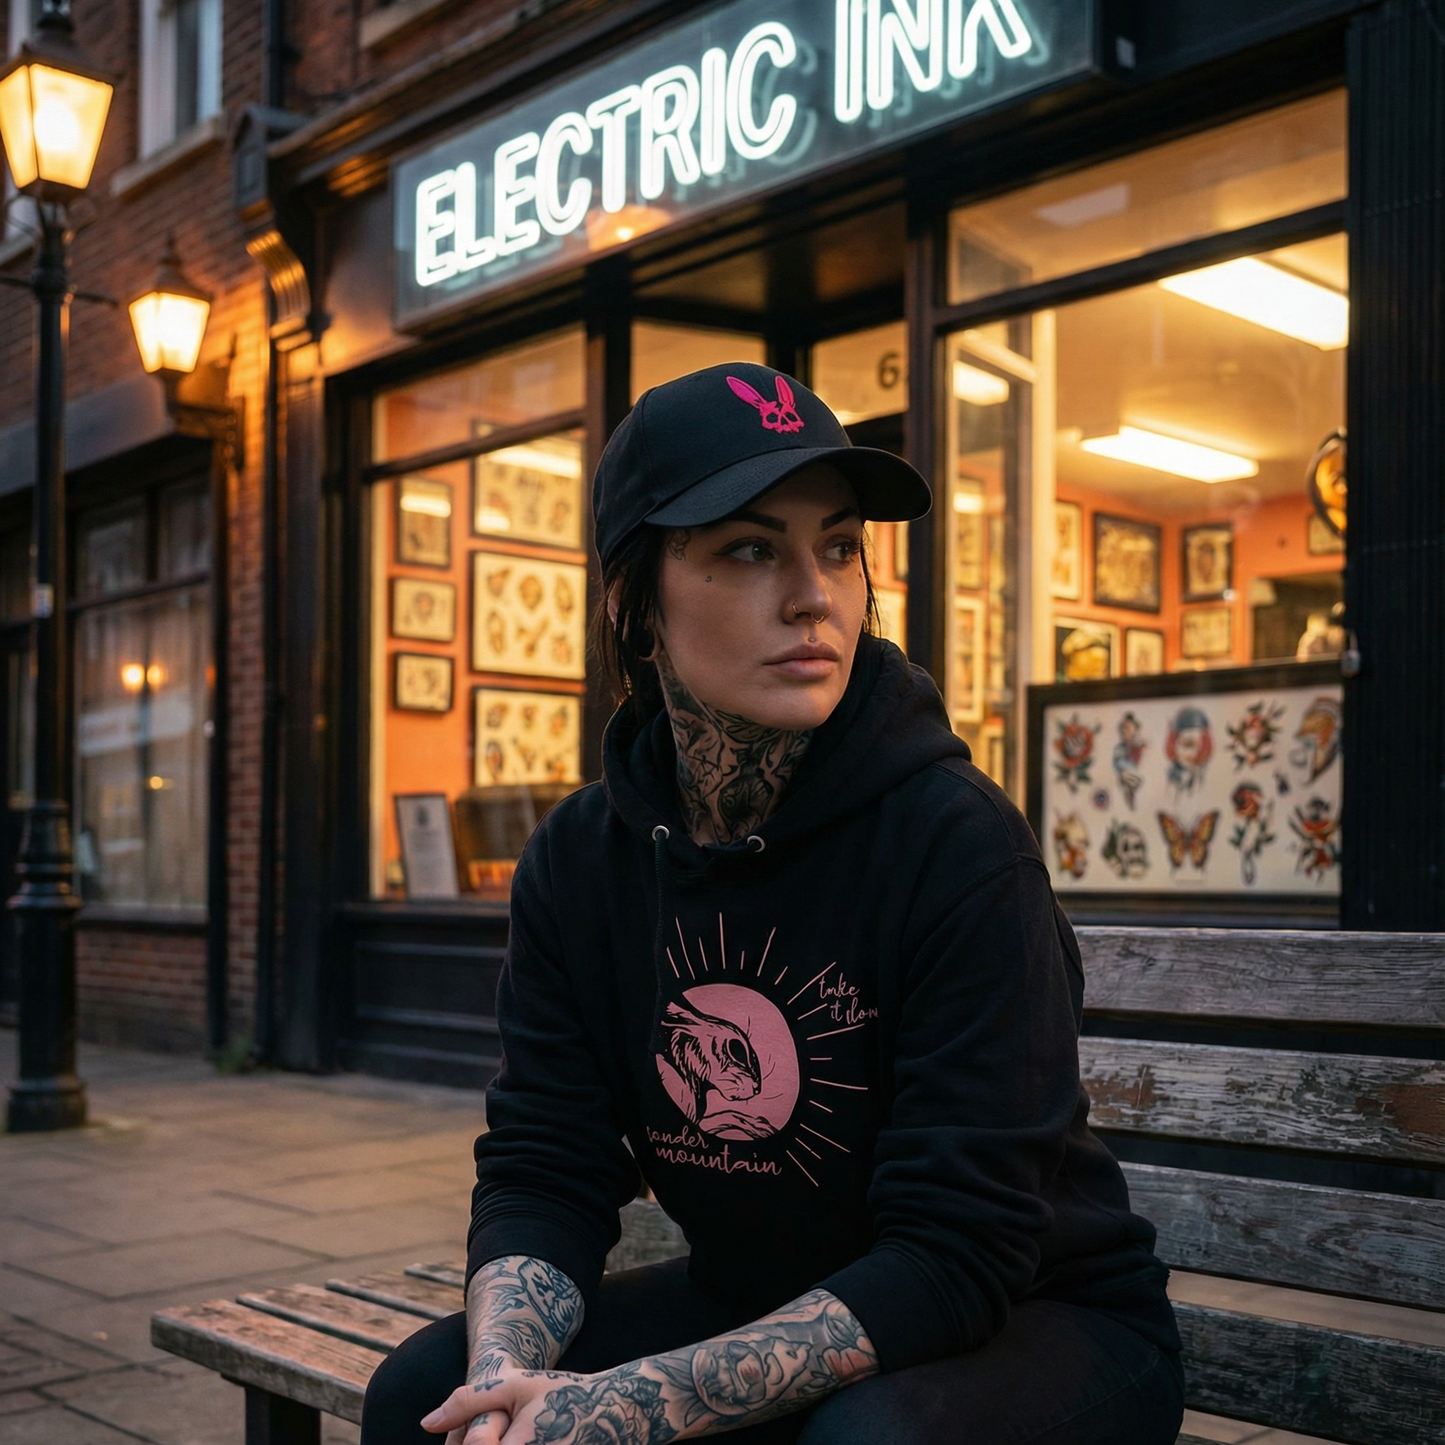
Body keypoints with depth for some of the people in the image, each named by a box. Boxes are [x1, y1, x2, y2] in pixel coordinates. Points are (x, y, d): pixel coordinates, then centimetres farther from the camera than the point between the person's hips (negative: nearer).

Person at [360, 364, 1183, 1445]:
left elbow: (955, 1253, -26)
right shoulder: (577, 862, -6)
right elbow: (544, 1173, -5)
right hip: (749, 1305, 5)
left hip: (1039, 1323, -4)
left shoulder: (959, 845, -24)